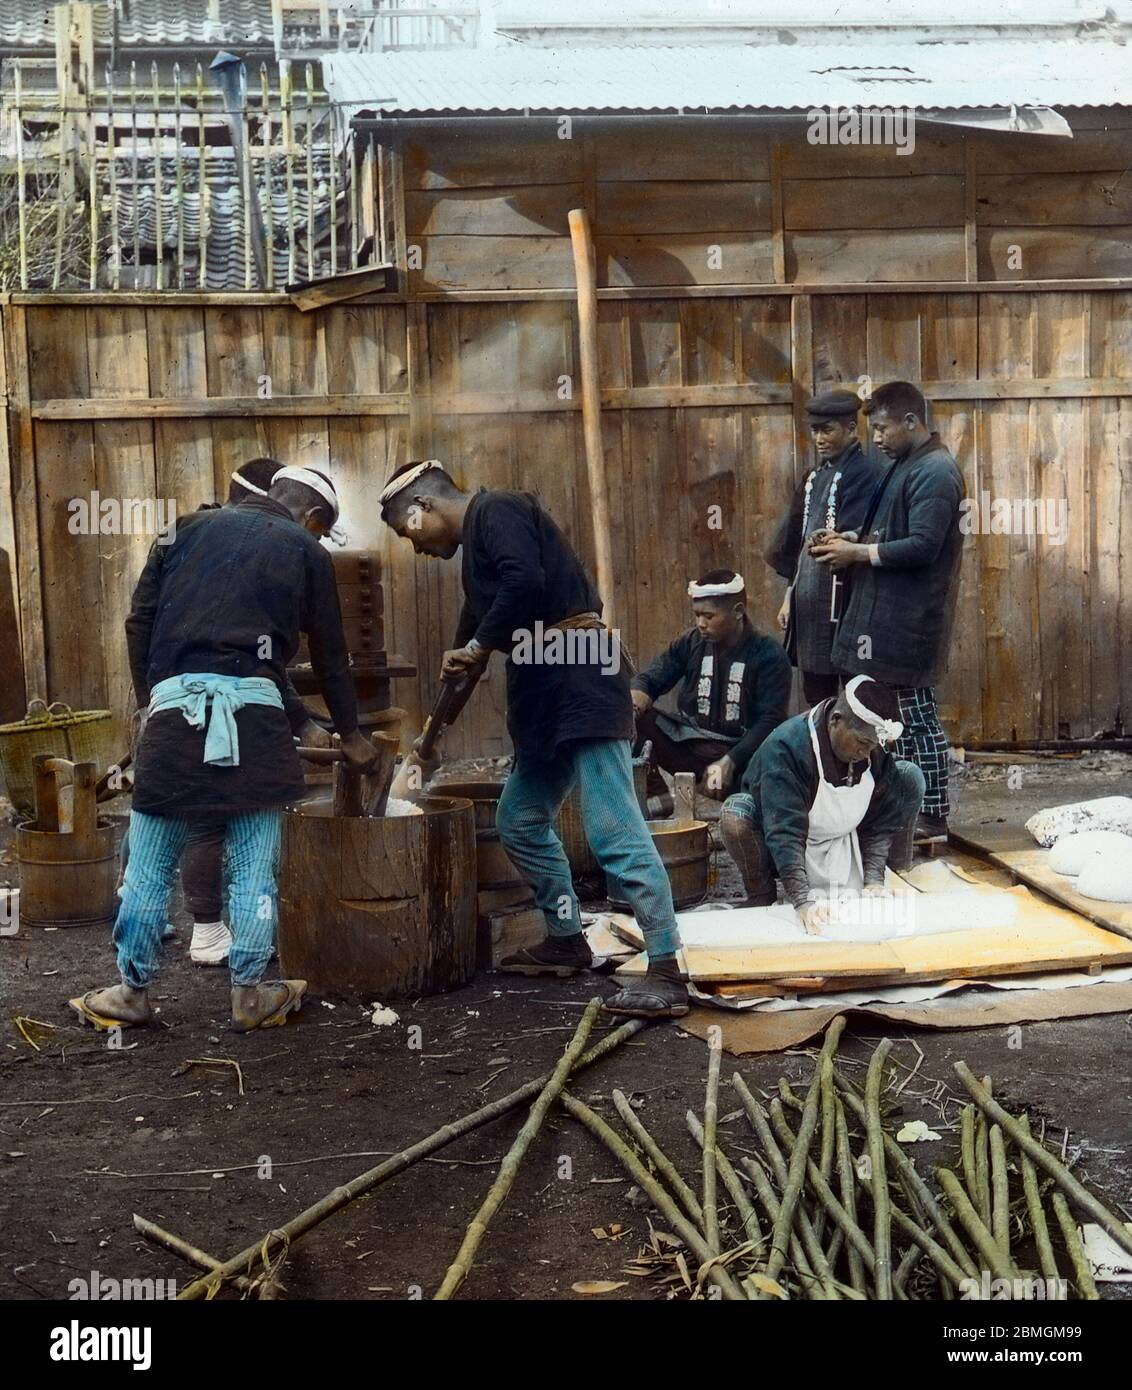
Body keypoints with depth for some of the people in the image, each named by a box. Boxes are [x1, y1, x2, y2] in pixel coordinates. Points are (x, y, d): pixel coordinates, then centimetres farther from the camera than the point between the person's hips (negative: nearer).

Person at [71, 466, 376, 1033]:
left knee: (150, 863, 9)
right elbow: (330, 656, 18)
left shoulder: (192, 528, 18)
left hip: (174, 699, 2)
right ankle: (249, 996, 13)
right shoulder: (305, 552, 13)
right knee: (253, 868, 7)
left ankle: (132, 991, 18)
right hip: (253, 707, -2)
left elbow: (140, 620, 12)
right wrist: (350, 736, 29)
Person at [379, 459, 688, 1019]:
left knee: (614, 831, -14)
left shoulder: (496, 511, -6)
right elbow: (477, 622, 27)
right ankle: (566, 941, 29)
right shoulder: (476, 543, 24)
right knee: (520, 821, 18)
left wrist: (477, 646, -12)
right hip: (546, 698, 11)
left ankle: (667, 971, -15)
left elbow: (526, 580, -24)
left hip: (581, 681, -11)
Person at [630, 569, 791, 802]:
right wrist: (636, 692, -19)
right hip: (686, 744, 4)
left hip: (736, 751, -4)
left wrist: (729, 762, -27)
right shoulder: (691, 642, 6)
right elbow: (650, 678, 9)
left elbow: (770, 721, -14)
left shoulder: (769, 656, -7)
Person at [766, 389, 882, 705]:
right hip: (808, 596, 8)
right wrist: (790, 596, 19)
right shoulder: (815, 476, 16)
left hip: (842, 599, -8)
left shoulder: (863, 473, -8)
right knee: (814, 691, 13)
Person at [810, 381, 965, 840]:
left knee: (917, 715, -3)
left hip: (911, 617, -10)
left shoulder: (935, 472, -16)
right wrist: (855, 542, 5)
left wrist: (858, 552, -16)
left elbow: (922, 546, -23)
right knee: (899, 714, 14)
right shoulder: (904, 466, 15)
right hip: (888, 612, 10)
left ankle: (934, 815, 5)